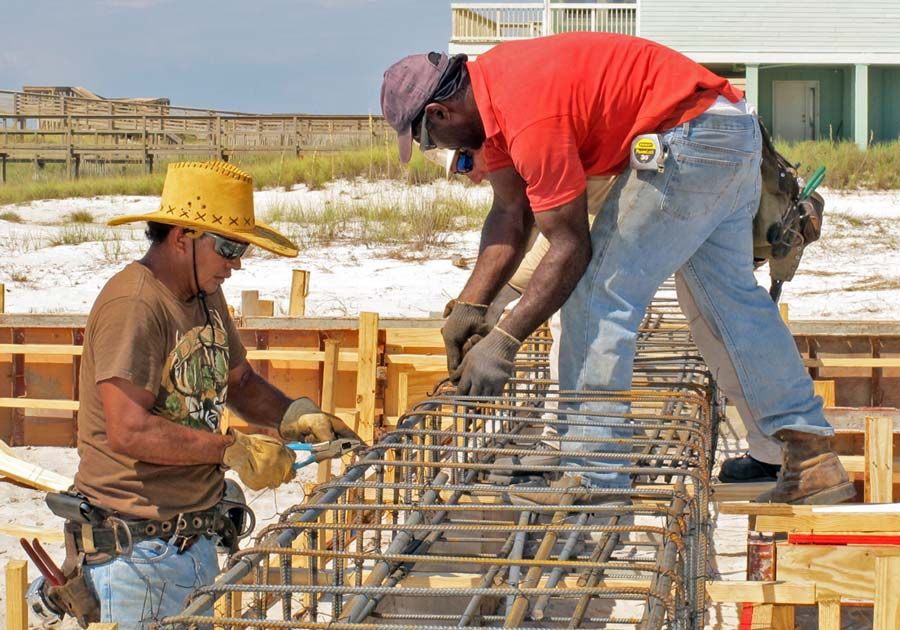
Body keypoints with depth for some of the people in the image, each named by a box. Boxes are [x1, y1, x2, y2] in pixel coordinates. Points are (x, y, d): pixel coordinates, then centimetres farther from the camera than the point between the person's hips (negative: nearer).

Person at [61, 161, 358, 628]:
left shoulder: (207, 296, 12)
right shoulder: (133, 306, -18)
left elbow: (239, 382, 24)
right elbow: (128, 431, -25)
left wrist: (295, 416, 4)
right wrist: (236, 451, -20)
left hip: (197, 541, 9)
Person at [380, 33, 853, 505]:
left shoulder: (529, 116, -24)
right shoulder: (489, 85, 6)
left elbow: (571, 248, -21)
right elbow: (510, 213, 9)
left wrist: (502, 342, -18)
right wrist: (469, 307, 1)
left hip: (690, 139, -11)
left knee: (599, 295, -8)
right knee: (734, 296, 19)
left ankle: (594, 480, -7)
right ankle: (813, 458, 25)